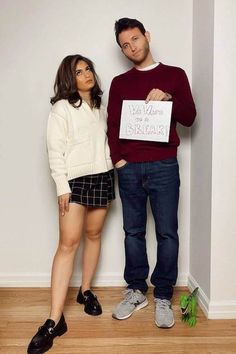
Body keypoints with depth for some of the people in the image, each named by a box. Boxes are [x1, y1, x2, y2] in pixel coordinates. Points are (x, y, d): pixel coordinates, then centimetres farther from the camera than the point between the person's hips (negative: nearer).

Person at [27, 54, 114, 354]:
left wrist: (112, 177, 14)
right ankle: (55, 321, -10)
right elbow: (55, 150, -9)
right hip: (75, 179, -6)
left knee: (93, 234, 10)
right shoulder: (62, 108, -3)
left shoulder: (100, 107, 15)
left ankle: (86, 291, 28)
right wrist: (62, 186, -15)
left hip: (102, 177, 6)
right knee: (68, 243, -12)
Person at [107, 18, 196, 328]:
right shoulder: (119, 83, 14)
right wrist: (117, 158, -5)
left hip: (164, 166, -2)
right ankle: (136, 291, 23)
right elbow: (112, 124, 9)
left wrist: (168, 98, -14)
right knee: (133, 232, 9)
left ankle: (163, 296, 14)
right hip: (129, 168, 2)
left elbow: (189, 118, 3)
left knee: (167, 232, 0)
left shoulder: (174, 75, 8)